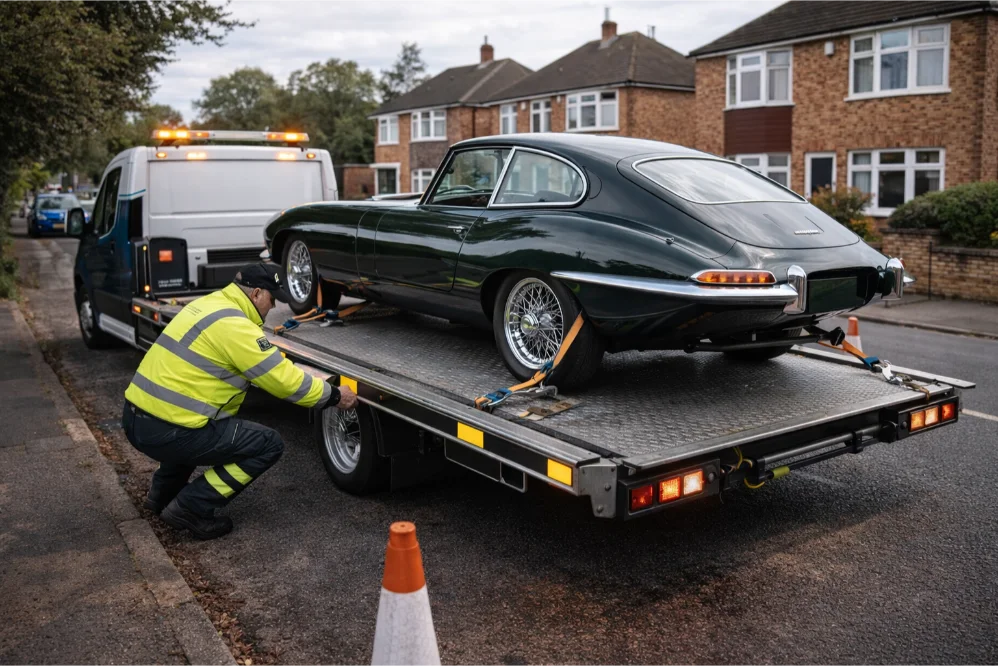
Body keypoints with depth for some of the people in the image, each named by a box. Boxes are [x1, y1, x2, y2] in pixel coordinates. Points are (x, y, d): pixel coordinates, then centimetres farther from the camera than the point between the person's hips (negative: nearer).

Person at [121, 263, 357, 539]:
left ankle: (163, 492, 32)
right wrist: (333, 395, -1)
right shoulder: (234, 326, -17)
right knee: (270, 444, -4)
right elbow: (286, 382, -14)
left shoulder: (210, 304, 12)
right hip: (165, 431, -10)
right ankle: (190, 508, -1)